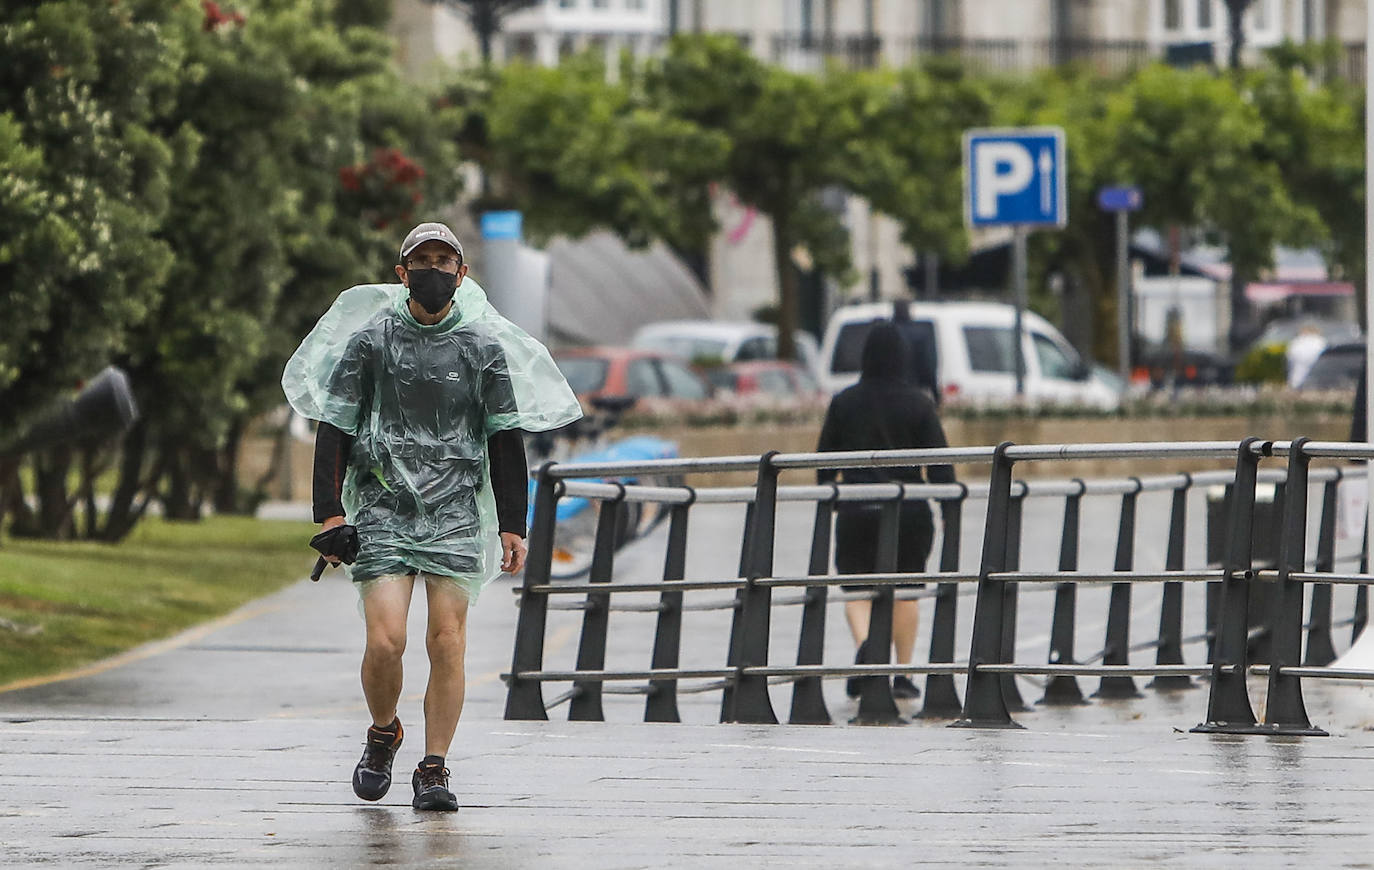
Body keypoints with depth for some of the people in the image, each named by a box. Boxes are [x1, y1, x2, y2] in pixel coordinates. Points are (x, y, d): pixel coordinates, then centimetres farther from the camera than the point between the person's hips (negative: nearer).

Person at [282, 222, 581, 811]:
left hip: (456, 515, 1)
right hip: (382, 512, -1)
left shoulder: (484, 347, 7)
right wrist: (330, 514, -3)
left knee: (447, 641, -8)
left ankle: (433, 770, 0)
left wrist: (512, 526, 4)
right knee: (384, 642, -11)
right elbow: (334, 430, 6)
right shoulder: (369, 339, 5)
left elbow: (506, 440, 10)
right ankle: (382, 736, 17)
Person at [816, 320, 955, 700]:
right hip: (910, 511, 0)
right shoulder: (918, 403, -4)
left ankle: (863, 643, -25)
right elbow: (939, 460, -5)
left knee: (856, 587, 5)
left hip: (856, 511, 0)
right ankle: (903, 675, 14)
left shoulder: (844, 402, -1)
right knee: (905, 590, 13)